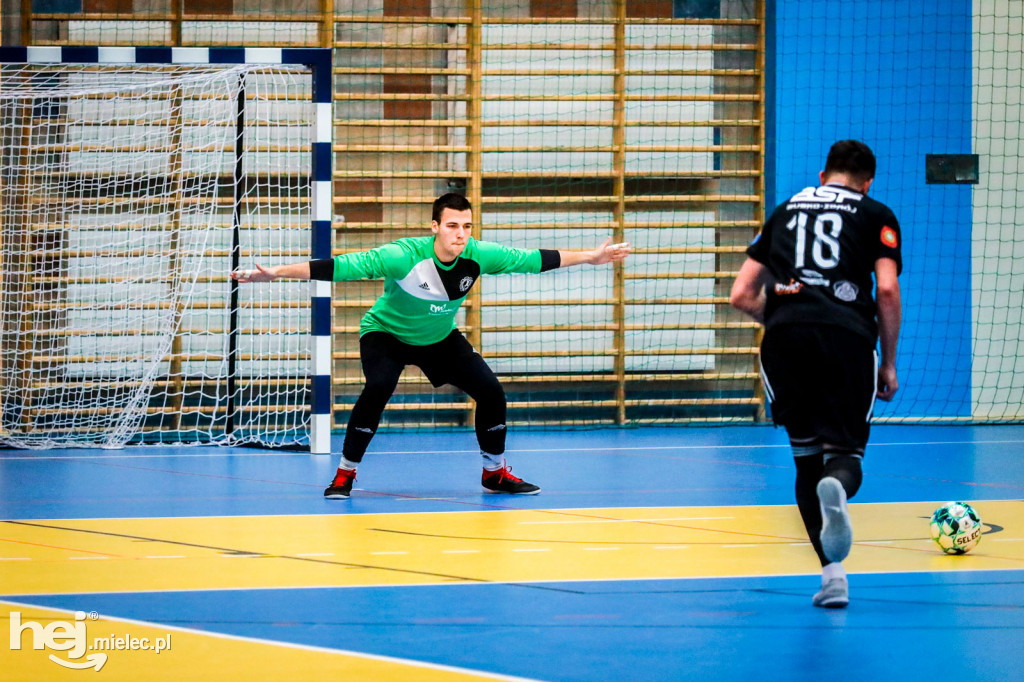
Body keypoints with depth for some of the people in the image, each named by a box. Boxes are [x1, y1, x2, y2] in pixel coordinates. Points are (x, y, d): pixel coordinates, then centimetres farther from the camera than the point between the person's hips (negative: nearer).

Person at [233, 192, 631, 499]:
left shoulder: (478, 256, -22)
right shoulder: (403, 257, -35)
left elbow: (535, 259, -10)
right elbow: (341, 267, -37)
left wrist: (593, 257, -7)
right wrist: (276, 273, -43)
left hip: (440, 337, 4)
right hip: (386, 333, -4)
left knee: (490, 390, -6)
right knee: (378, 388, -31)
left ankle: (494, 472, 17)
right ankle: (345, 474, -15)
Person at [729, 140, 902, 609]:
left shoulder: (786, 211, 27)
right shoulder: (875, 215, 18)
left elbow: (741, 296, 22)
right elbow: (887, 289, 4)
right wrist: (889, 363, 13)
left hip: (783, 338, 2)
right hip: (847, 334, -2)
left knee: (807, 458, 12)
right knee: (844, 449, 2)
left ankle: (832, 573, 0)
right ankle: (837, 486, -37)